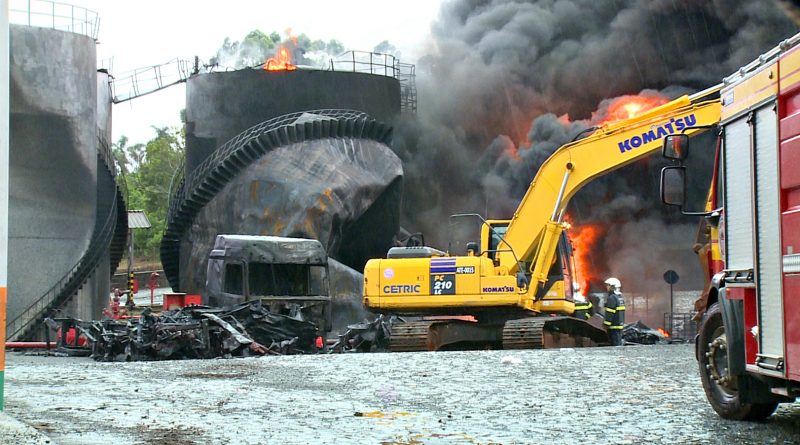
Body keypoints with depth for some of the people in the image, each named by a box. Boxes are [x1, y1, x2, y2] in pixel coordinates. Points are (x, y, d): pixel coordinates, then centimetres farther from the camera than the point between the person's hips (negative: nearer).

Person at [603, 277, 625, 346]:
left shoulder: (612, 298, -15)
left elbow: (609, 313, -19)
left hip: (614, 326, -10)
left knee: (616, 343, -8)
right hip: (620, 324, 10)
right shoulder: (620, 297, 15)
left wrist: (606, 325, -15)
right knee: (619, 342, 13)